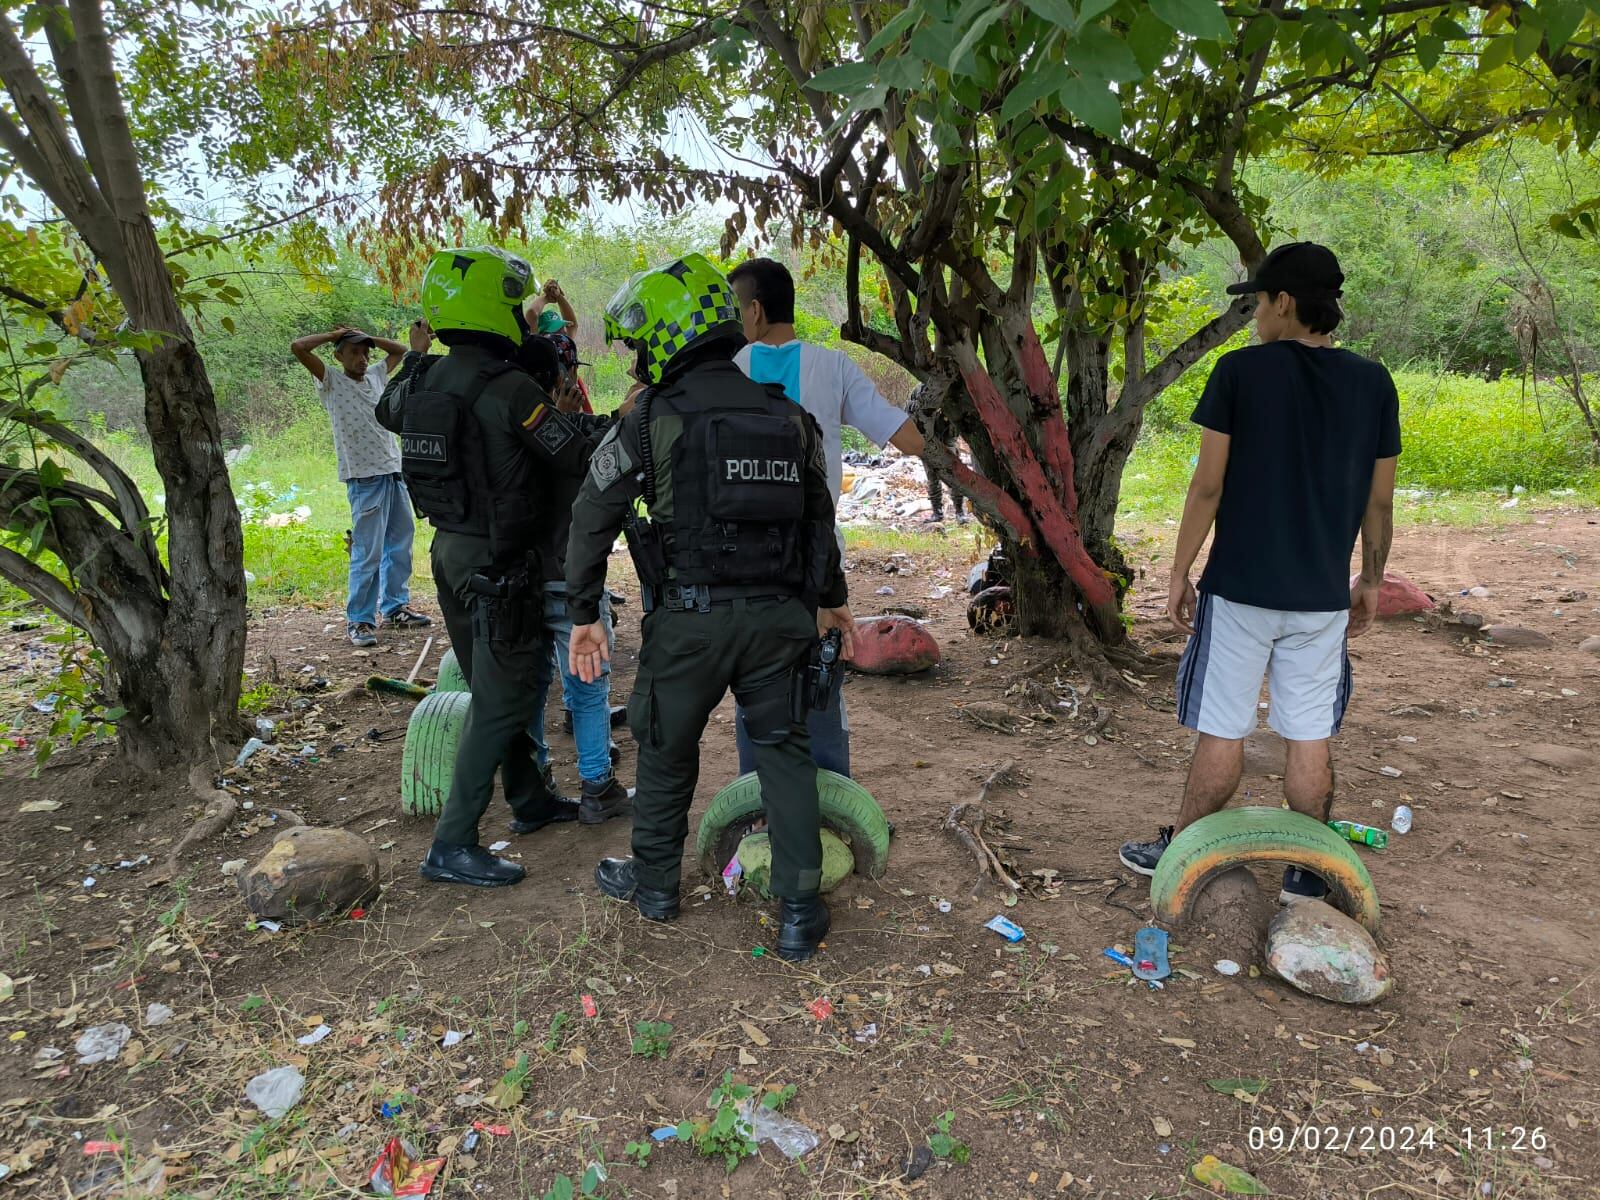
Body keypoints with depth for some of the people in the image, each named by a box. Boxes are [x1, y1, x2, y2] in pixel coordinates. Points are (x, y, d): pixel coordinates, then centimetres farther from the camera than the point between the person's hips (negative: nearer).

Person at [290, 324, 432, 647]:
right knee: (368, 553, -8)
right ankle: (358, 620, 1)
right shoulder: (331, 383, -2)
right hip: (365, 479, -7)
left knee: (400, 544, 13)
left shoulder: (375, 376, 14)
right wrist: (333, 335, -1)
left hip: (394, 473, 7)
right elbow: (297, 347, -13)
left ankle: (395, 607, 26)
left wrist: (368, 338, 13)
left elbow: (400, 350, 27)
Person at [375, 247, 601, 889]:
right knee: (501, 700, 0)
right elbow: (582, 459, -19)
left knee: (495, 685, 20)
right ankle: (451, 846, 5)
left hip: (451, 550, 9)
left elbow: (388, 411, 26)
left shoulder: (422, 378, 3)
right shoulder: (510, 389, -21)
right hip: (497, 564, -9)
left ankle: (530, 799, 36)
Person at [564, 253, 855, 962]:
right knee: (783, 749, 13)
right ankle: (799, 910, 13)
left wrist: (583, 615, 6)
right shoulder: (789, 418, 9)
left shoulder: (652, 420, -6)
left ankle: (654, 882, 35)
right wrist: (832, 599, 30)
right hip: (778, 617, 3)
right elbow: (819, 517, 18)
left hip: (690, 620, -3)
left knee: (666, 747, 17)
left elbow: (592, 519, -3)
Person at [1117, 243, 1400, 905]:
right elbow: (1379, 501, 7)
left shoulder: (1241, 371, -9)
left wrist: (1180, 573, -1)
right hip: (1323, 594, 4)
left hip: (1240, 587, -4)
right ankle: (1309, 874, 22)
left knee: (1222, 733, 7)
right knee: (1310, 737, 12)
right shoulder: (1374, 383, 3)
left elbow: (1208, 485, -10)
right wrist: (1370, 582, 18)